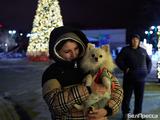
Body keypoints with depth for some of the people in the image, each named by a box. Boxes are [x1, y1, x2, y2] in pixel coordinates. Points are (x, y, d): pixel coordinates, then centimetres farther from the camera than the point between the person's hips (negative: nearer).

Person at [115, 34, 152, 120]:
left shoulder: (143, 51, 14)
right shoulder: (125, 50, 4)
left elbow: (149, 61, 24)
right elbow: (118, 60, -2)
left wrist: (148, 70, 11)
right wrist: (125, 68, -11)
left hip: (141, 78, 3)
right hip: (129, 77, -3)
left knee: (139, 97, 7)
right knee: (127, 96, 1)